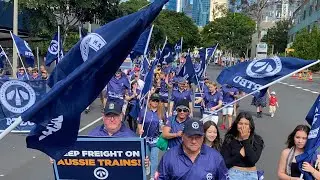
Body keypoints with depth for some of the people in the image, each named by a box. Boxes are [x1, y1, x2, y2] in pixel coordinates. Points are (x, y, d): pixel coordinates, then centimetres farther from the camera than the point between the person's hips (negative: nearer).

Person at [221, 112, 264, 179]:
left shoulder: (257, 139, 1)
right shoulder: (229, 139, -1)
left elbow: (253, 160, -14)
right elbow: (225, 162, -3)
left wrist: (245, 140, -12)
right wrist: (240, 154, -12)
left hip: (251, 174, 1)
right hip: (233, 173, -1)